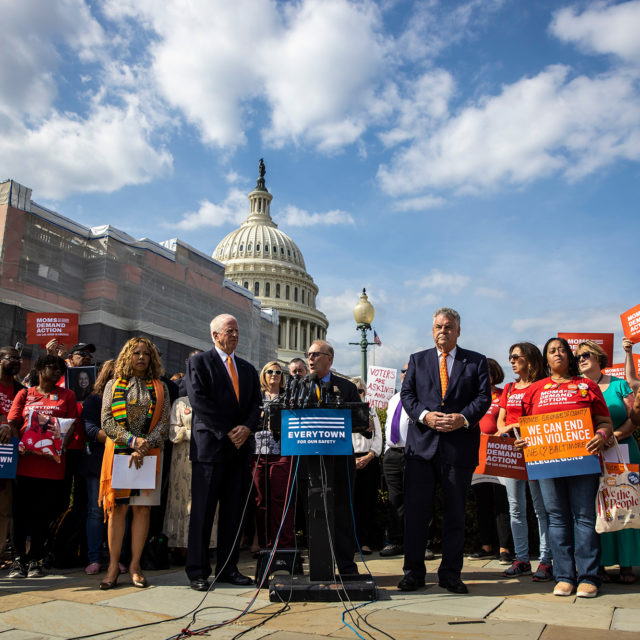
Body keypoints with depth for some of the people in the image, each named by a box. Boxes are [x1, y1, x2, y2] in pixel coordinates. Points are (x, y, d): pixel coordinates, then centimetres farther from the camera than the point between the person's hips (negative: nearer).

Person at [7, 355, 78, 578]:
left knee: (43, 513, 2)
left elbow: (71, 425, 7)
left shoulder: (67, 395, 13)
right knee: (21, 511, 2)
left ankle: (35, 559, 12)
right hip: (25, 461, 1)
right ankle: (19, 558, 13)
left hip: (52, 462, 0)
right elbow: (12, 423, 5)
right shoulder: (24, 394, 13)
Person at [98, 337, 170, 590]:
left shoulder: (160, 388, 10)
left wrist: (145, 446, -13)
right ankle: (113, 566, 6)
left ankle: (135, 565, 7)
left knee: (142, 509, 0)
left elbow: (164, 423, 2)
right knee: (117, 508, -1)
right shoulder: (113, 385, 10)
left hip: (149, 455, 0)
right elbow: (107, 421, 0)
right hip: (118, 453, 0)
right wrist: (132, 440, -13)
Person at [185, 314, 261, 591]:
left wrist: (247, 428, -8)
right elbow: (199, 401, -10)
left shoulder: (248, 368, 18)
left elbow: (255, 404, 13)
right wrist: (227, 432, -13)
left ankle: (228, 568, 18)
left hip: (239, 448, 6)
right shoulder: (199, 362, 0)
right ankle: (197, 571, 9)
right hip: (209, 446, -5)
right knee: (202, 511, 0)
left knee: (233, 511, 9)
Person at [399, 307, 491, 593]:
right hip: (422, 444, 1)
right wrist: (425, 415, -12)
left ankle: (450, 574, 19)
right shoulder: (417, 360, 13)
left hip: (459, 444, 0)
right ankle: (413, 572, 13)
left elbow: (484, 397, 1)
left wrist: (463, 418, -16)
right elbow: (407, 394, 6)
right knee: (415, 510, 1)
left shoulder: (476, 361, 9)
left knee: (455, 513, 7)